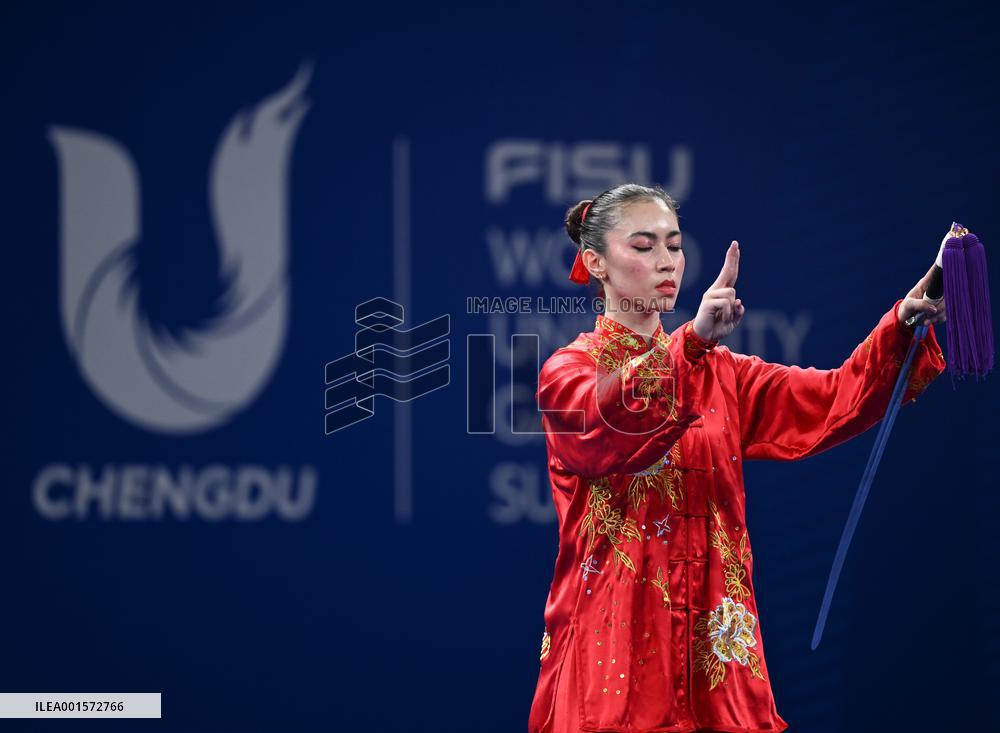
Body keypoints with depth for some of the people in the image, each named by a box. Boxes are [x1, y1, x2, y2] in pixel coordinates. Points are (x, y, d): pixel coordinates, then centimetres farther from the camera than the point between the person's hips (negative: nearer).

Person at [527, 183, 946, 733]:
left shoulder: (718, 372, 15)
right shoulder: (567, 372, 0)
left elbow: (832, 401, 1)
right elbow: (612, 421, -23)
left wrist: (904, 325, -16)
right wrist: (693, 341, -39)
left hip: (707, 633, 4)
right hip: (615, 632, -4)